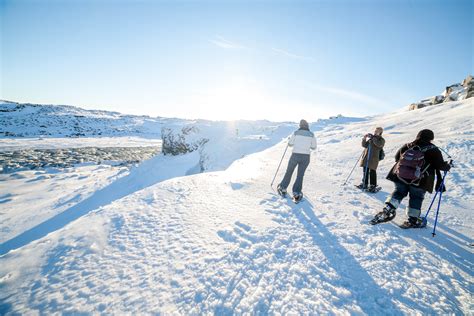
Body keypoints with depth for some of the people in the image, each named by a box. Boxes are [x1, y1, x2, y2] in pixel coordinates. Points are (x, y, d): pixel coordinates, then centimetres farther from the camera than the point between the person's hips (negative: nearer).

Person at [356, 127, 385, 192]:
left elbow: (379, 144, -21)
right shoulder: (371, 137, 15)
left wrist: (373, 138, -23)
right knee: (365, 171, 11)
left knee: (372, 172, -4)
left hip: (374, 157, -5)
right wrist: (365, 139, -5)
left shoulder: (381, 140, 1)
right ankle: (364, 184, 22)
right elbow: (364, 145, 10)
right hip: (366, 156, 5)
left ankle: (373, 186, 8)